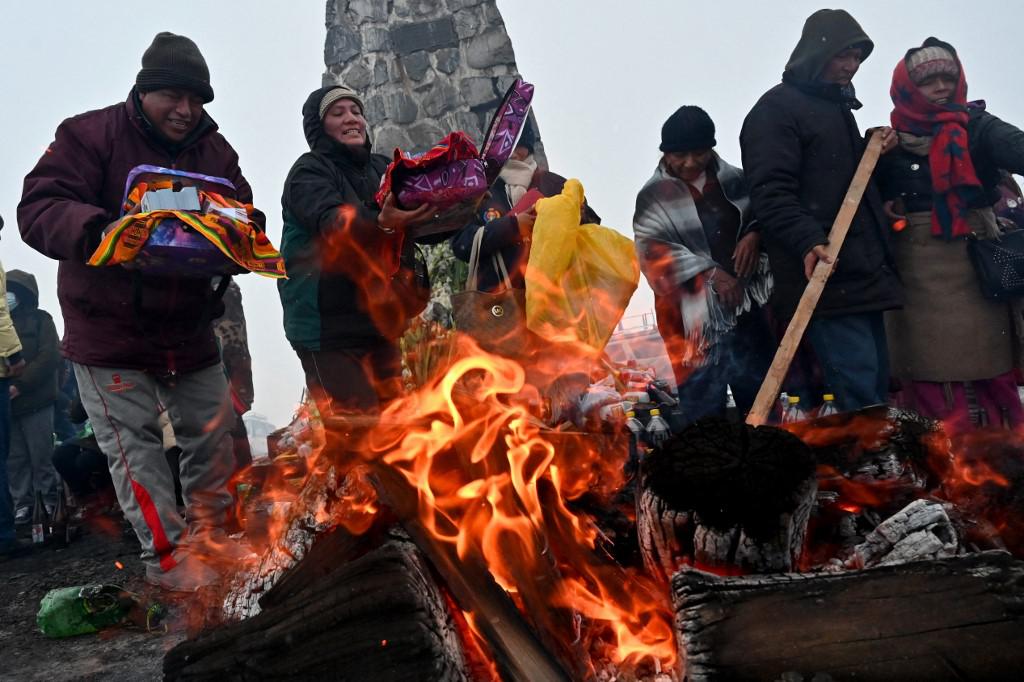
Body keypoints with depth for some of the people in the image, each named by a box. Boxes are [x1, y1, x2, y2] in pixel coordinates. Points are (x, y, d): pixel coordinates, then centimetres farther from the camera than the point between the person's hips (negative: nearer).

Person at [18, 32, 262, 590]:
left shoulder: (215, 151, 4)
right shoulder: (91, 135, -10)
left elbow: (244, 216, 5)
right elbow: (38, 208, -18)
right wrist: (96, 231, -39)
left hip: (189, 325, 5)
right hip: (110, 328, -4)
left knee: (212, 432, 11)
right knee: (133, 441, -3)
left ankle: (207, 535, 30)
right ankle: (166, 557, 6)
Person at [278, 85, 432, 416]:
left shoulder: (381, 168, 15)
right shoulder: (310, 171, -3)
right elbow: (332, 223, -23)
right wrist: (380, 224, -43)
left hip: (380, 323, 7)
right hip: (330, 328, -6)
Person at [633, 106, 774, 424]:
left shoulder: (734, 180, 8)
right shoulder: (654, 195, -2)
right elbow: (654, 249, -12)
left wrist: (755, 234, -3)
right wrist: (708, 273, -22)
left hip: (748, 306, 4)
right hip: (696, 318, -4)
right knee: (705, 412, -3)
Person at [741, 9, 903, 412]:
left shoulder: (838, 108, 24)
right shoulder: (778, 108, -5)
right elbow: (771, 192, -17)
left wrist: (874, 153, 15)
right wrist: (808, 242, -31)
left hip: (862, 274, 10)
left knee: (878, 387, 12)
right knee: (859, 395, -15)